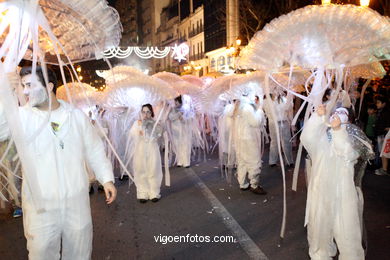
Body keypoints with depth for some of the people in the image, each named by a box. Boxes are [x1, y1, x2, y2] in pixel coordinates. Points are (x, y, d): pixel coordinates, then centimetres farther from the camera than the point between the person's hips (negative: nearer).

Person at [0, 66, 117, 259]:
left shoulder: (77, 116, 4)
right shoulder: (21, 116, -3)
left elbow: (95, 151, 8)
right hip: (41, 206, -1)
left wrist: (106, 178, 1)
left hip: (77, 202, 2)